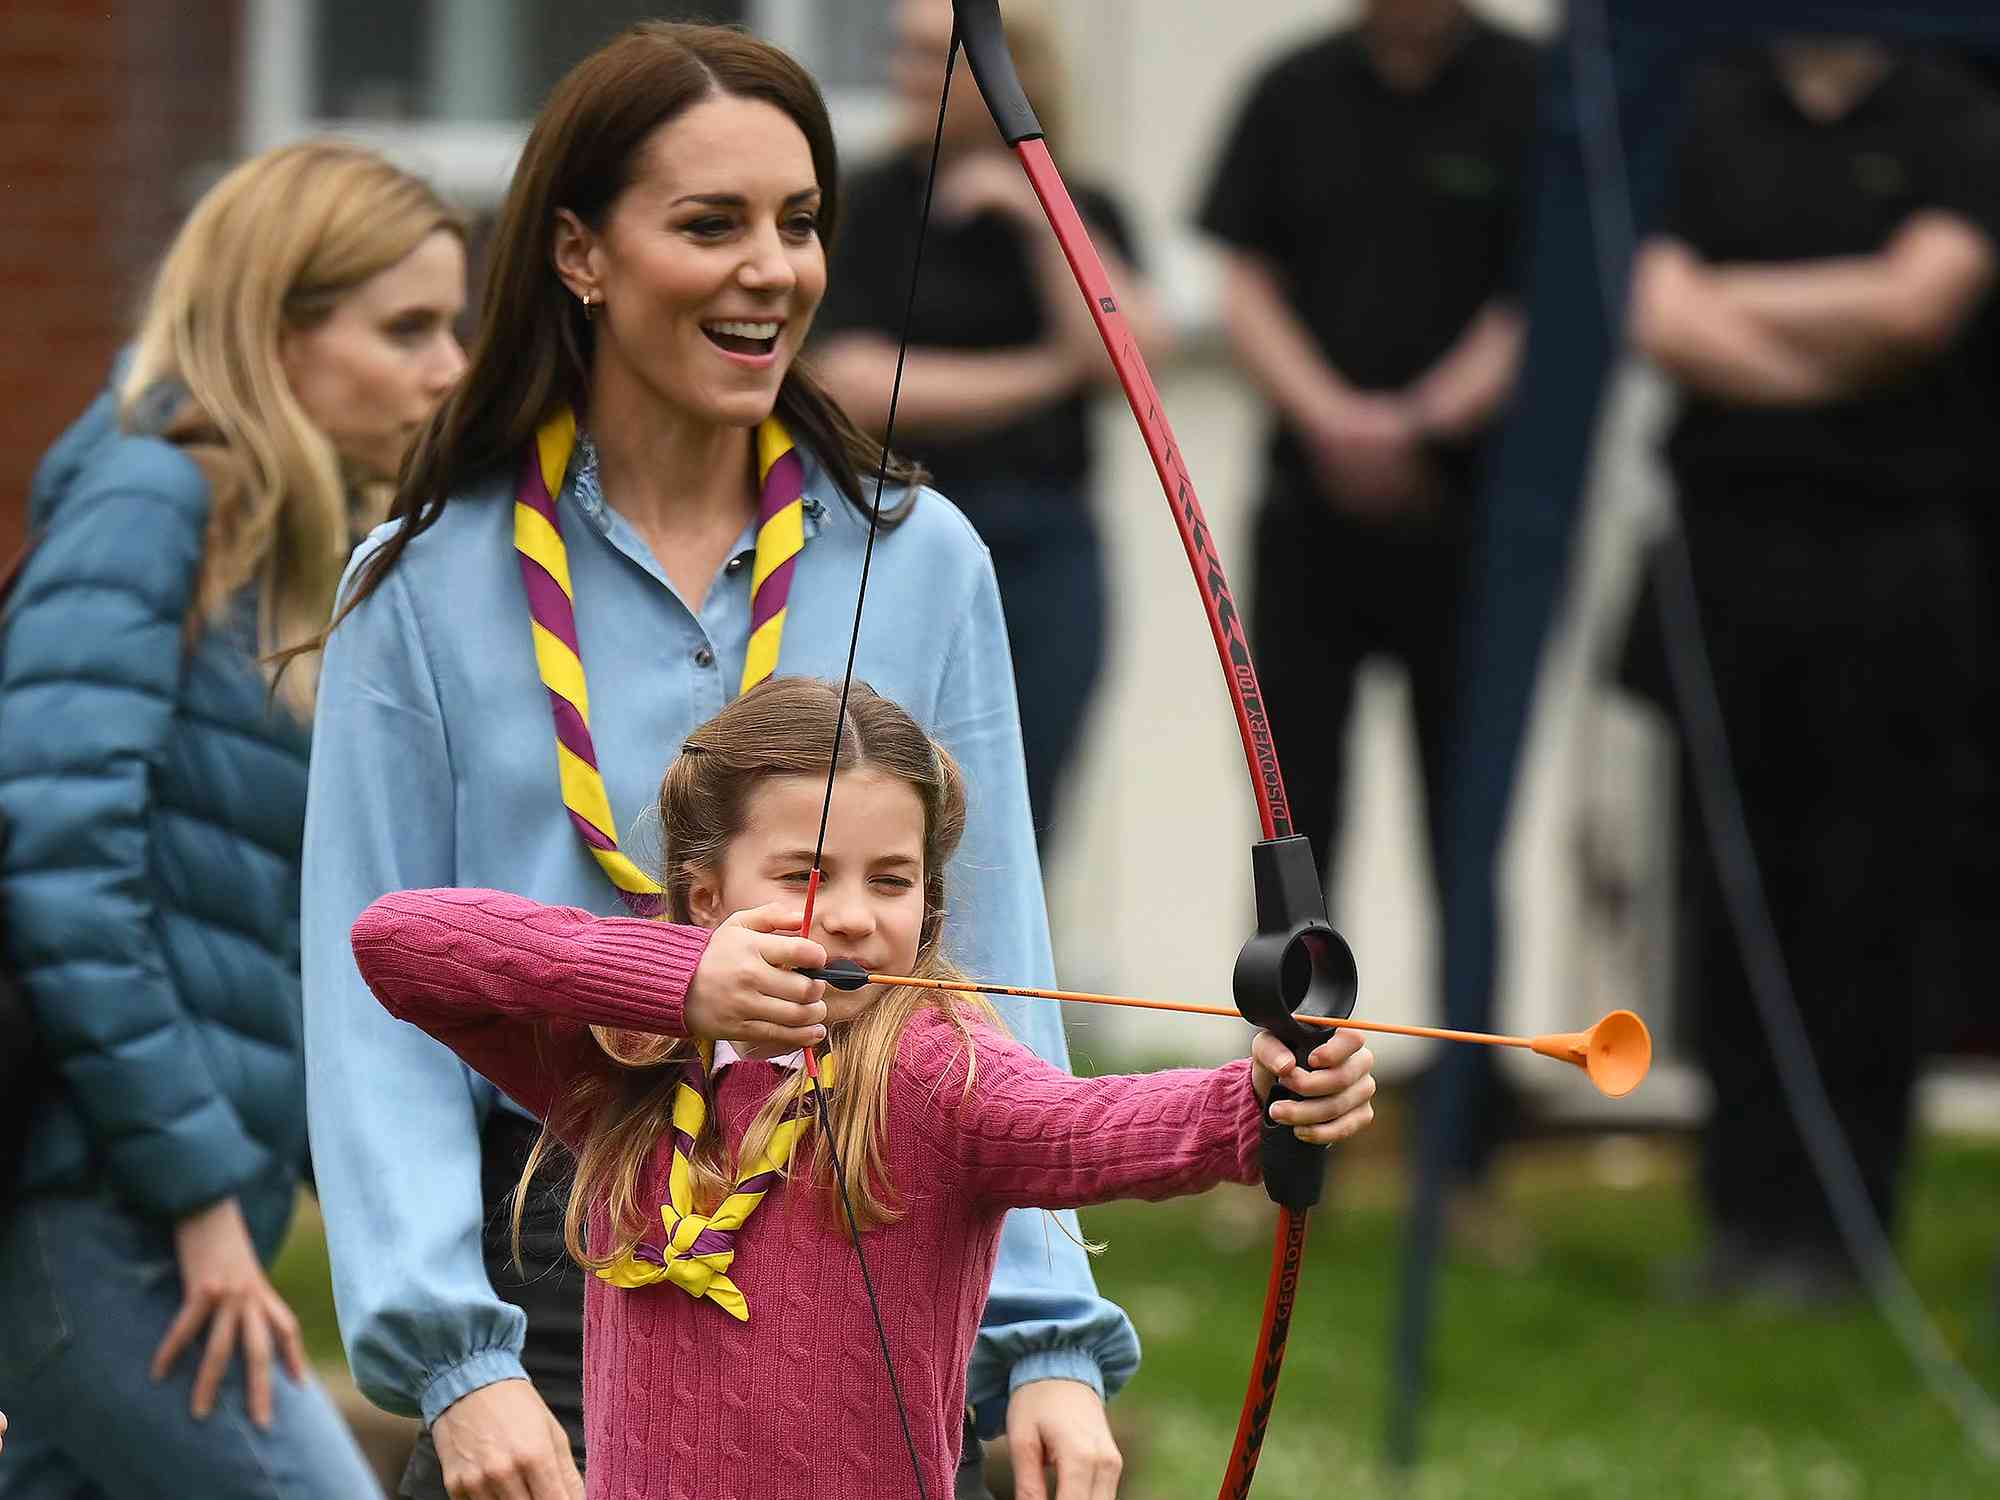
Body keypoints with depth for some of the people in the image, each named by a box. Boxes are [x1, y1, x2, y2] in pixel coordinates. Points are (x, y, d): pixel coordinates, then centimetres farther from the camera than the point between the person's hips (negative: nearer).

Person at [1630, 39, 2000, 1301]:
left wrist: (1734, 299, -1)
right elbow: (1662, 316, -1)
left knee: (1871, 906, -1)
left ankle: (1839, 1225, 5)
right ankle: (1749, 1208, 9)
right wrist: (1826, 361, -10)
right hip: (1731, 533, 2)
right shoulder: (1700, 111, 9)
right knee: (1739, 893, 3)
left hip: (1894, 545, -2)